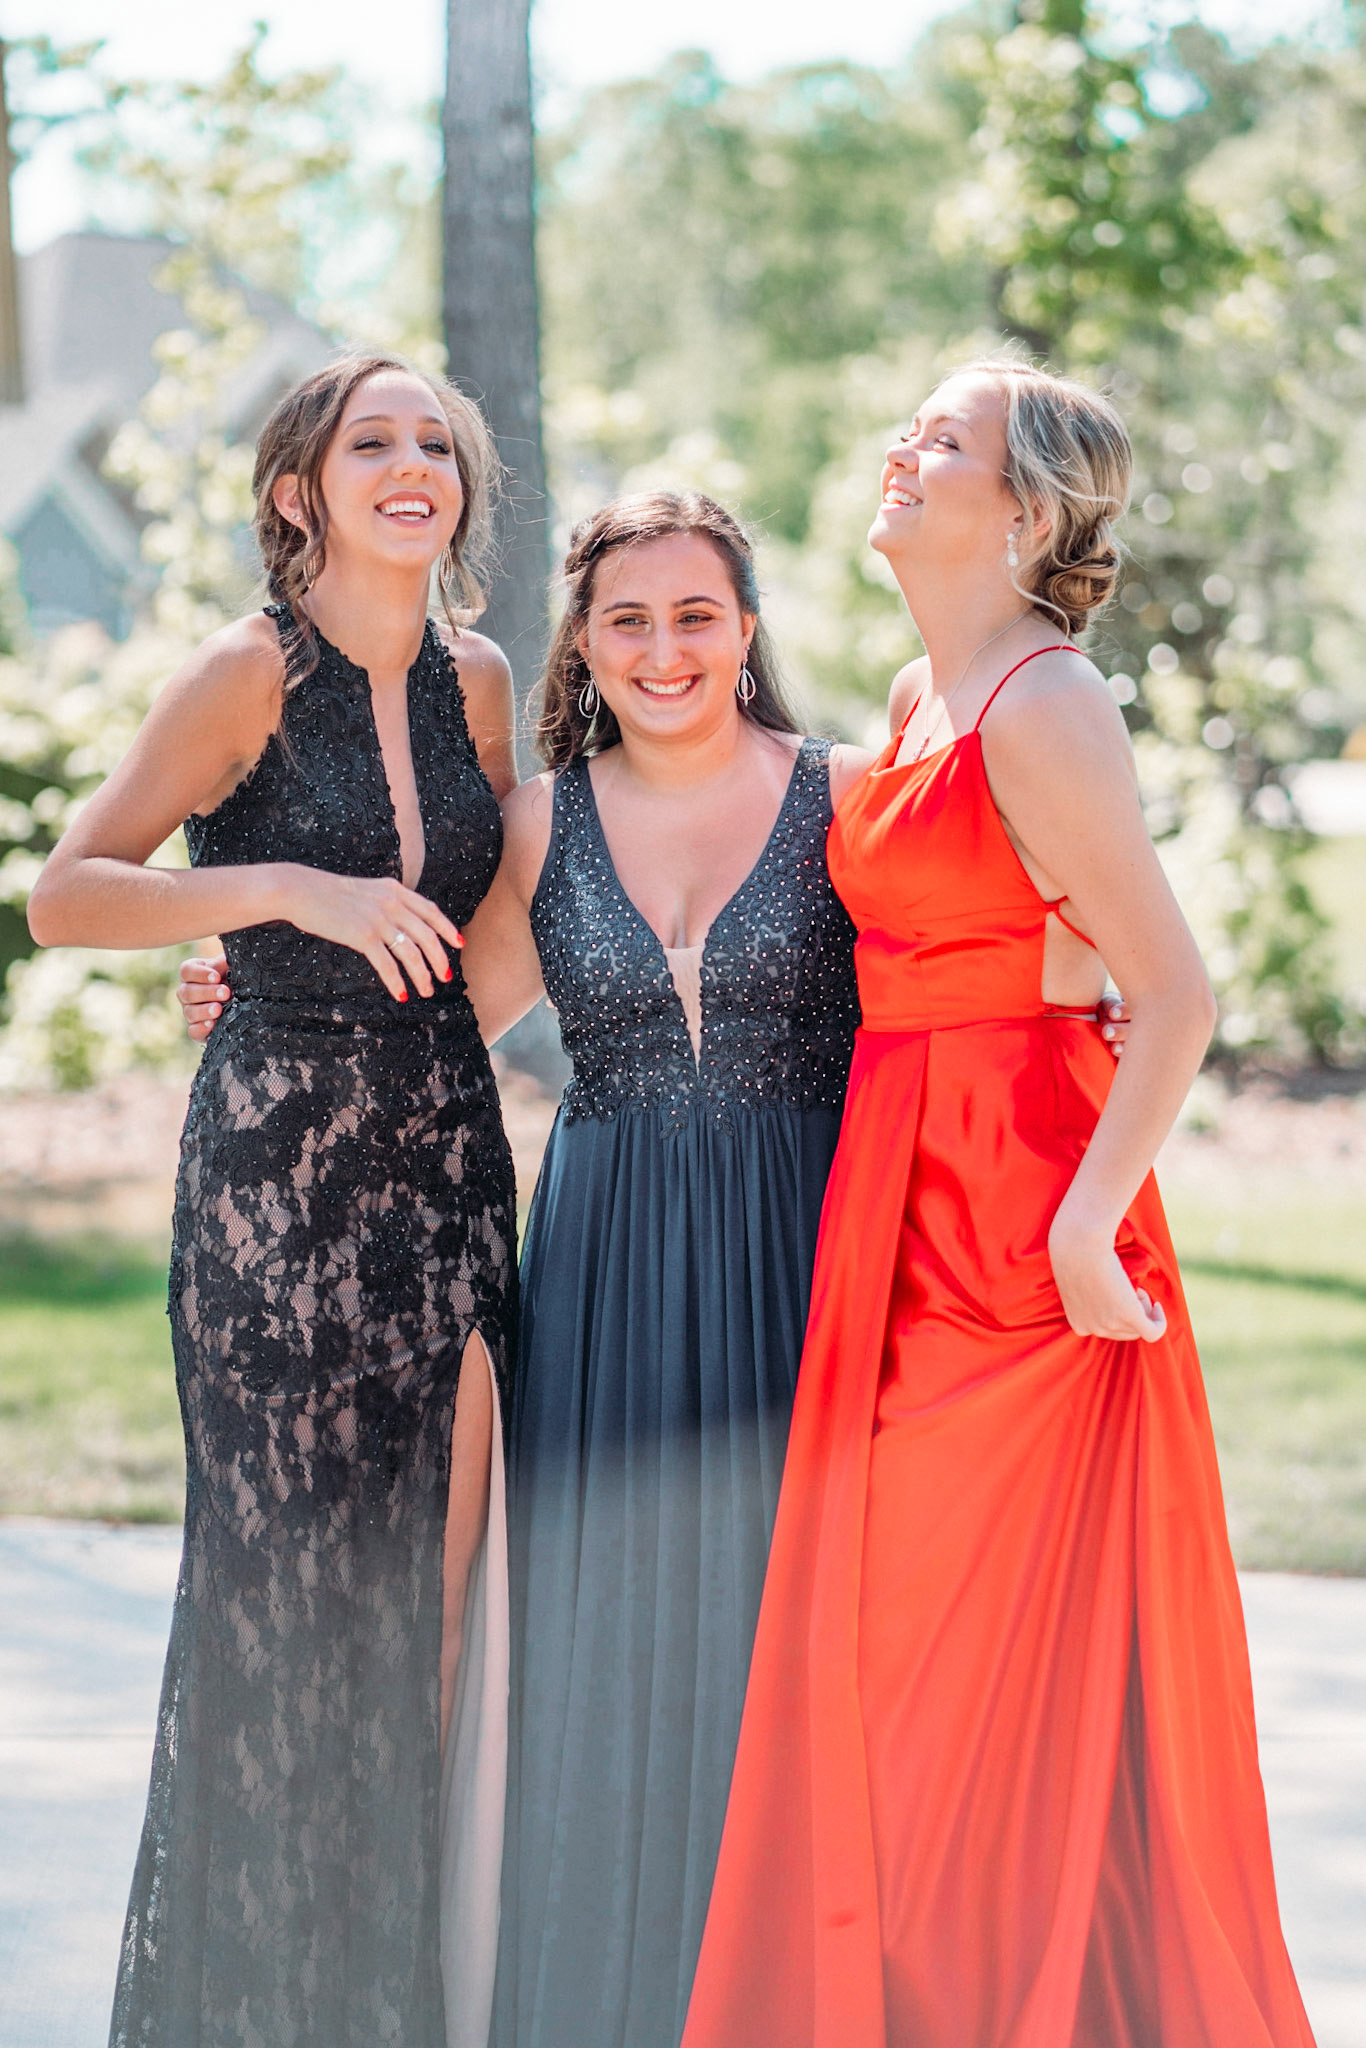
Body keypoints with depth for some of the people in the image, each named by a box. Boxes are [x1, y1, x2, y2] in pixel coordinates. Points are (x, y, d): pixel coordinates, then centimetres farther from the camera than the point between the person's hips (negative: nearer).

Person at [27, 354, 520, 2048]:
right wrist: (292, 895, -21)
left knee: (440, 1572, 2)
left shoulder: (474, 683, 9)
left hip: (447, 1147, 5)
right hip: (277, 1157, -5)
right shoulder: (251, 676, -7)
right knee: (288, 1570, -2)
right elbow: (64, 896, -13)